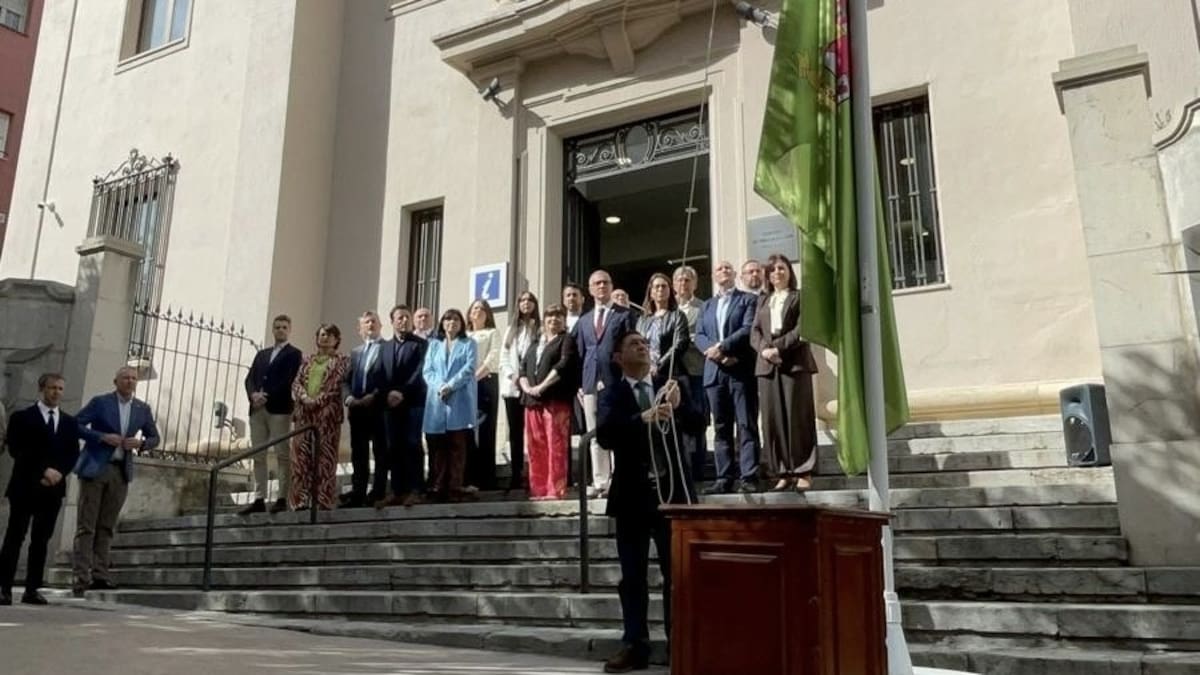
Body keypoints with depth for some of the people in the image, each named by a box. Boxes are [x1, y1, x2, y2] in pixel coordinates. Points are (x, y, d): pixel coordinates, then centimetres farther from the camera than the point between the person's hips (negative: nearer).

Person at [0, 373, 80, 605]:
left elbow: (73, 454, 9)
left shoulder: (70, 423, 16)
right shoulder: (22, 417, 4)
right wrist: (44, 470, -15)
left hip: (54, 488, 3)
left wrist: (58, 473, -10)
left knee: (41, 540, 3)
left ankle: (32, 590, 6)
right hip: (25, 486, -3)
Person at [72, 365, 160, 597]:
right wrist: (103, 437, -16)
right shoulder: (100, 402, 0)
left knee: (107, 526, 4)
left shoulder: (143, 409, 10)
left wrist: (141, 443, -5)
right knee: (86, 526, -4)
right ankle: (81, 577, -5)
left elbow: (154, 437, 16)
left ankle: (99, 574, 5)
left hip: (121, 471, 4)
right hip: (95, 467, -3)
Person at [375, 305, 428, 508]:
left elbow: (420, 373, -6)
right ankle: (397, 491, 5)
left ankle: (415, 490, -5)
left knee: (412, 445, -7)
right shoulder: (385, 346, 19)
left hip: (413, 402, -4)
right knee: (394, 448, 2)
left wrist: (402, 393, -14)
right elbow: (382, 375, 11)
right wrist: (387, 394, -7)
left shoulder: (421, 344, 5)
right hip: (390, 403, 4)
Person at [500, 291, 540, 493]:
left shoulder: (540, 329, 5)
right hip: (512, 387, 4)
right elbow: (504, 358, 13)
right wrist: (513, 376, -5)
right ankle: (515, 475, 9)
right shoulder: (511, 330, 20)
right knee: (515, 432, 5)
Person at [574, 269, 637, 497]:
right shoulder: (584, 320, 19)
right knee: (595, 436, 6)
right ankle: (599, 482, 11)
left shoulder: (624, 315, 5)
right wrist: (580, 383, 7)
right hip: (590, 384, 5)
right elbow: (580, 353, 17)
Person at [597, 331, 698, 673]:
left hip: (671, 489, 1)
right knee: (633, 576, 6)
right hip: (633, 493, -1)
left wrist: (678, 406, -22)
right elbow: (605, 433, -15)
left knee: (677, 572, 7)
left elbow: (696, 422, -3)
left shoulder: (673, 384, 7)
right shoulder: (611, 394, 2)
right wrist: (644, 418, -27)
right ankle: (635, 646, 13)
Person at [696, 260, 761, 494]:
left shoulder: (748, 299, 8)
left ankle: (749, 478, -7)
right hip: (715, 372, 4)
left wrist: (722, 347, -16)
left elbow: (748, 329, -7)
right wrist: (716, 353, -9)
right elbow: (699, 336, 9)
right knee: (721, 428, 4)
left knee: (746, 426, -6)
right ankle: (724, 478, 6)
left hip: (741, 370, -4)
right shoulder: (707, 305, 22)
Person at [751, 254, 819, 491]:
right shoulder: (763, 303, 23)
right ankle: (783, 473, 2)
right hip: (767, 365, 4)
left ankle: (803, 472, -2)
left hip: (795, 363, -4)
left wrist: (778, 346, -14)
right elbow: (754, 332, 11)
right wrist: (765, 349, -9)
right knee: (772, 419, -2)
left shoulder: (800, 297, 10)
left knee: (798, 417, -6)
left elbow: (802, 328, -4)